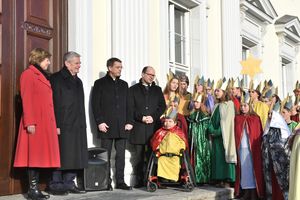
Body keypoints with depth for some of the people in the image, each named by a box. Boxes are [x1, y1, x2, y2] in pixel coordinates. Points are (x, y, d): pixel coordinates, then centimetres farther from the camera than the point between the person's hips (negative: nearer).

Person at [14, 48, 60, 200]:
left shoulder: (42, 76, 21)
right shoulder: (28, 74, -4)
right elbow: (27, 100, -12)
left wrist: (52, 123, 14)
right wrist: (30, 122, -19)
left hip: (45, 122, 8)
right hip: (35, 123, -8)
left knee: (41, 154, 6)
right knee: (34, 154, -6)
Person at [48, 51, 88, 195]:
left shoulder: (78, 81, 19)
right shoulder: (57, 79, -4)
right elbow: (55, 104, -12)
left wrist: (83, 124, 14)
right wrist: (57, 125, -18)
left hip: (77, 126, 7)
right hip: (63, 125, -7)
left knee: (75, 156, 8)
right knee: (61, 155, -4)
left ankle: (69, 183, 16)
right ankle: (56, 185, 4)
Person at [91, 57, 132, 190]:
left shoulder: (124, 84, 18)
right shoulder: (100, 83, 4)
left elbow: (127, 105, 16)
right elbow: (95, 104, -2)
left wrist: (129, 122, 5)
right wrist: (100, 122, -11)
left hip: (122, 127, 4)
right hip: (107, 126, -4)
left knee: (121, 155, 4)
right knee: (106, 155, 1)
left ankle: (120, 181, 9)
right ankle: (106, 182, 7)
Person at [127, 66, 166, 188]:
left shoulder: (157, 90, 19)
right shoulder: (133, 90, 11)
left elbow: (162, 106, 10)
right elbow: (131, 108, 2)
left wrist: (153, 117, -5)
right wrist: (142, 118, -11)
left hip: (154, 127, 2)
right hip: (138, 127, -2)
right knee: (139, 155, -2)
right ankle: (139, 180, 2)